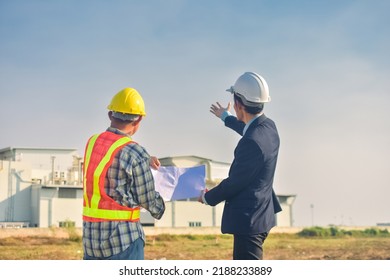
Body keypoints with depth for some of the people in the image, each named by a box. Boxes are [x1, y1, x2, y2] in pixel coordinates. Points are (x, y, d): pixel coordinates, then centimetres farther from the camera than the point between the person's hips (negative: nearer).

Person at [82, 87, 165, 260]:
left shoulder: (92, 143, 5)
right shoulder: (135, 153, -14)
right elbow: (148, 200, -4)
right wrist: (160, 207, 17)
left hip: (90, 236, 7)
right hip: (123, 239, -7)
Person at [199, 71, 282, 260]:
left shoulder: (251, 142, -27)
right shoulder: (268, 127, 3)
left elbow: (234, 182, -19)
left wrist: (208, 198, 0)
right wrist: (226, 117, 46)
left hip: (248, 219, -10)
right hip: (261, 214, 10)